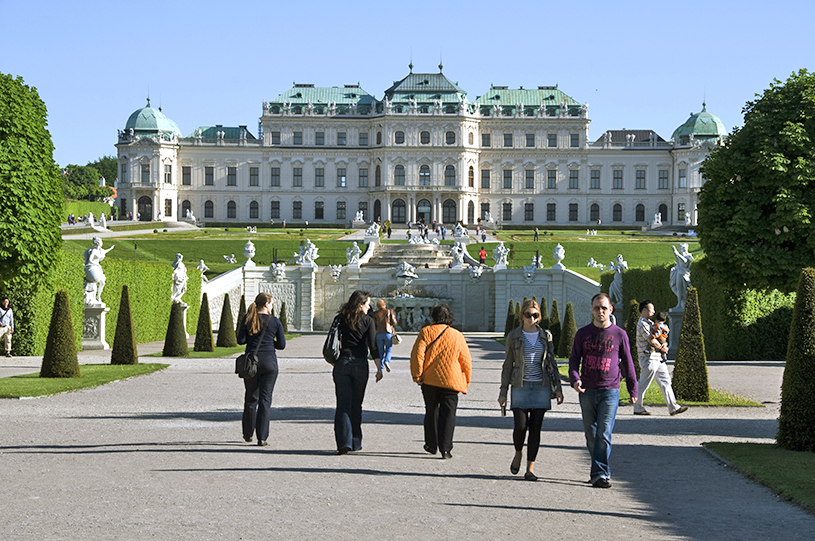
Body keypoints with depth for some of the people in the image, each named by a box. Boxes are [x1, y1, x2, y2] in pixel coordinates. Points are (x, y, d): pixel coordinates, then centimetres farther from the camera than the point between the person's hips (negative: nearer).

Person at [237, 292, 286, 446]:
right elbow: (282, 345, 2)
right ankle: (262, 438, -4)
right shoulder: (275, 321, -1)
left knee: (251, 398, 15)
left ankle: (248, 434, 23)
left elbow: (240, 340, -4)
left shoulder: (248, 319, 1)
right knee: (265, 400, 0)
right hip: (269, 362, -1)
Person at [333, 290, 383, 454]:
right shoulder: (367, 321, -2)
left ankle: (343, 442, -11)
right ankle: (355, 442, 19)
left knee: (343, 404, 1)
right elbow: (373, 347, -7)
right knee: (356, 405, 12)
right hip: (360, 365, -1)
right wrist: (379, 368, -5)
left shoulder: (340, 319, 5)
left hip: (342, 363, 1)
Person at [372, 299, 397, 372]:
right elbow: (394, 322, -1)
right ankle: (387, 361, -20)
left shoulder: (375, 314, 4)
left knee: (380, 350, 9)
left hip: (378, 334, 1)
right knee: (389, 349, 7)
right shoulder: (389, 312, 1)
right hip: (388, 332, -1)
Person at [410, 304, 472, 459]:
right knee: (448, 415, 0)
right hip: (451, 382, 0)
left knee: (431, 412, 15)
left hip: (429, 381, 1)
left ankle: (431, 445, 25)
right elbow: (466, 361, 6)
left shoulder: (426, 332, -2)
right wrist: (466, 381, 16)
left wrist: (417, 376, -3)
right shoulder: (457, 336, 2)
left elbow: (417, 354, -10)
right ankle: (445, 448, -10)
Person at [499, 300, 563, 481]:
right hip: (520, 386, -1)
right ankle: (518, 454, 22)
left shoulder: (546, 336, 6)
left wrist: (558, 388, 4)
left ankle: (530, 468, 4)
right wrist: (503, 391, 1)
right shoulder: (514, 336, 2)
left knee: (535, 427, -2)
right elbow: (508, 364, 4)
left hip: (541, 387, 1)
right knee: (521, 426, -9)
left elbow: (551, 363, 10)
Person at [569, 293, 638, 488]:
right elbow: (574, 359, 6)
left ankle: (600, 474, -12)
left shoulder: (619, 334, 4)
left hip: (610, 391, -3)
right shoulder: (583, 334, 7)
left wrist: (633, 390, 13)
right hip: (587, 391, 3)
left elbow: (627, 363, 10)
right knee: (591, 435, 8)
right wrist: (575, 379, -13)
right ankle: (602, 471, 22)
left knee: (604, 434, -12)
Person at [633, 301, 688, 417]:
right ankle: (638, 408, 7)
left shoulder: (650, 323, 20)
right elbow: (651, 340, -16)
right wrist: (662, 348, -1)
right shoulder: (642, 324, -11)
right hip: (649, 359, -10)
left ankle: (673, 407, 6)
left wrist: (664, 345, -5)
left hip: (658, 359, 10)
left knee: (665, 382, 6)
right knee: (643, 385, -2)